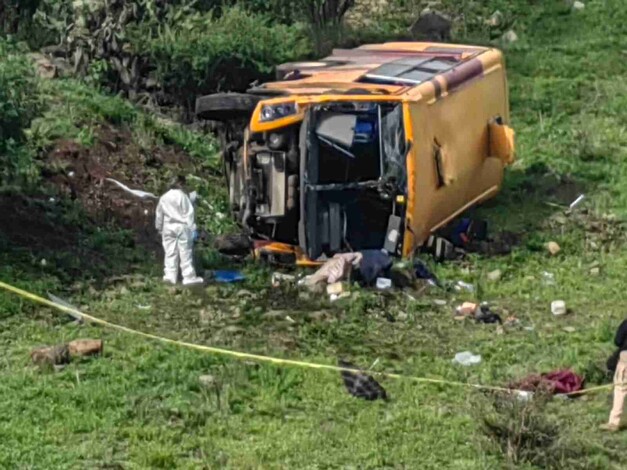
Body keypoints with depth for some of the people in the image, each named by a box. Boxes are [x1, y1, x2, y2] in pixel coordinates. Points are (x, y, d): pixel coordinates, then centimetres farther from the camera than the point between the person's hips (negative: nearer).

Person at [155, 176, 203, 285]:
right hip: (182, 227, -5)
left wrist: (159, 227, 23)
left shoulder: (164, 198, 7)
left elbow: (159, 214, 13)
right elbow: (189, 214, -10)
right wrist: (192, 228, -8)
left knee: (170, 253, 8)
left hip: (168, 227, 5)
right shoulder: (183, 196, -9)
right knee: (185, 253, -2)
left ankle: (170, 275, 4)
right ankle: (189, 277, -1)